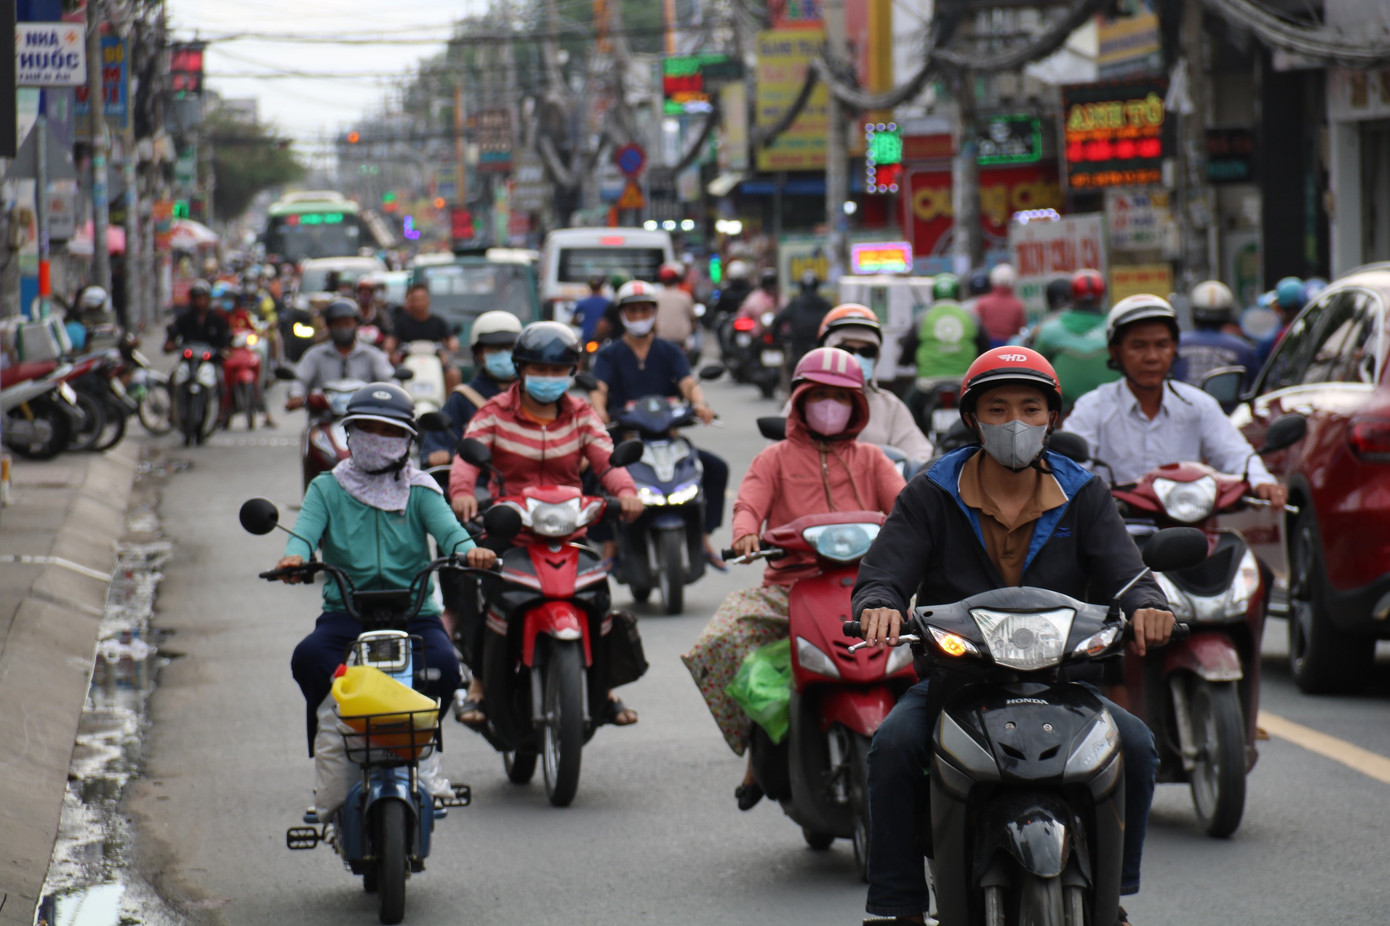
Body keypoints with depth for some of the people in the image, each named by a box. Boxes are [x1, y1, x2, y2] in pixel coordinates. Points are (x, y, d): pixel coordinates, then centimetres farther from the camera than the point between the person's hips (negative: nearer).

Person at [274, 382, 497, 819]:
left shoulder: (419, 490, 12)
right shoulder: (328, 488, 11)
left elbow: (445, 525, -8)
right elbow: (307, 527, -8)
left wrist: (468, 549, -32)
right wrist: (295, 555, -33)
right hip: (346, 611, 0)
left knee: (443, 665, -28)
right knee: (309, 658, -29)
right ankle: (330, 778, -13)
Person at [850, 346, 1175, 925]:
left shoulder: (1083, 496, 7)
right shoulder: (931, 496, 2)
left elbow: (1123, 573, -5)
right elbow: (882, 573, -8)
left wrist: (1145, 606, -30)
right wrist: (879, 606, -34)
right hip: (951, 678, -1)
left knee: (1136, 745, -22)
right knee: (893, 745, -29)